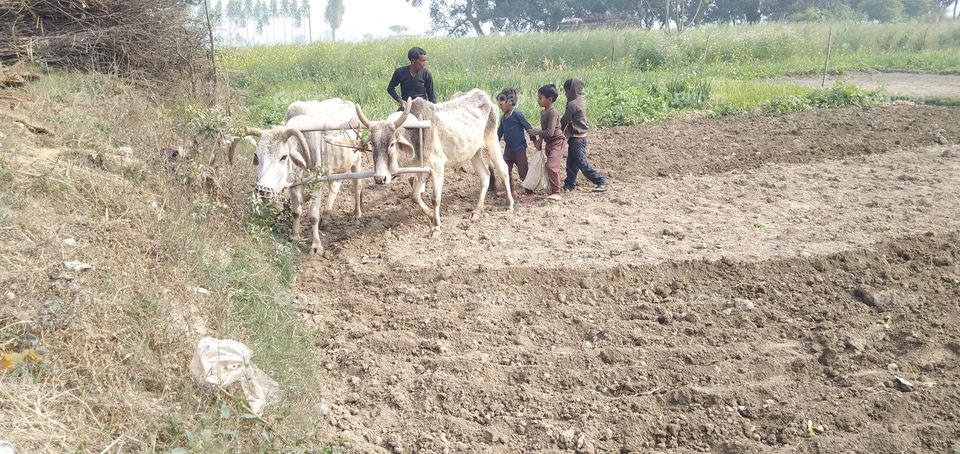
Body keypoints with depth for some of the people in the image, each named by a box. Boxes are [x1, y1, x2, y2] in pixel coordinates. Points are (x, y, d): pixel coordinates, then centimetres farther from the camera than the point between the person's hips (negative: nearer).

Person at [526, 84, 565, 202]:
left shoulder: (553, 112, -20)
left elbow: (550, 132, -26)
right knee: (550, 166, 13)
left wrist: (535, 132, -15)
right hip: (549, 142, 10)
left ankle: (556, 193, -15)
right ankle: (553, 190, 24)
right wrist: (539, 140, 10)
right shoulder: (543, 113, 8)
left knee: (551, 166, -20)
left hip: (557, 141, -10)